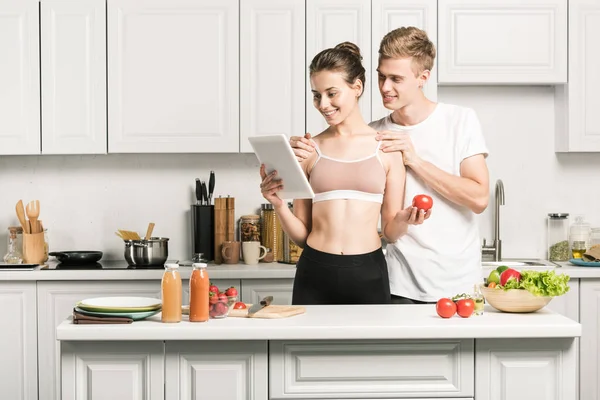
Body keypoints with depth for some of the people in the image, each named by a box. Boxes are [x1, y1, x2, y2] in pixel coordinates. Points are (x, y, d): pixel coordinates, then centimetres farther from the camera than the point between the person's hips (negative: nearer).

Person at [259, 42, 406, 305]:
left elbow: (391, 230, 5)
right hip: (314, 274, 1)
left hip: (368, 275, -1)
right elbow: (301, 236, 6)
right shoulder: (308, 150, 4)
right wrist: (279, 205, -11)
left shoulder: (386, 147, 1)